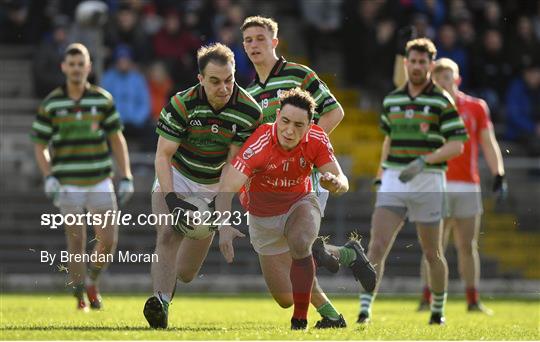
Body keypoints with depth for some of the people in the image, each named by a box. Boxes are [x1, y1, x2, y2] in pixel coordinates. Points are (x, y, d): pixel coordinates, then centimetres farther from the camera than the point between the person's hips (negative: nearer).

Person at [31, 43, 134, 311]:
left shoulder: (103, 100, 2)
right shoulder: (51, 104, -1)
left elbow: (117, 139, 7)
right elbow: (40, 145, 4)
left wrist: (126, 178, 1)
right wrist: (48, 177, -11)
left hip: (100, 181, 2)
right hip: (68, 185, -2)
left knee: (108, 240, -5)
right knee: (76, 243, -6)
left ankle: (92, 283, 22)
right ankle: (80, 298, 7)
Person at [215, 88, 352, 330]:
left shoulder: (316, 140, -22)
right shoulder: (260, 144, -33)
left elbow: (343, 182, -18)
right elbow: (227, 189, -38)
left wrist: (334, 182, -43)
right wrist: (224, 227, -54)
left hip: (301, 203, 1)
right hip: (264, 217, -1)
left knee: (300, 242, -37)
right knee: (285, 300, -1)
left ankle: (300, 320, -22)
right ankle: (325, 307, 35)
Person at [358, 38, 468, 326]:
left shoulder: (442, 101, -4)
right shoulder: (391, 100, 11)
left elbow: (457, 144, -9)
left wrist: (423, 162, -21)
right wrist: (381, 177, 22)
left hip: (428, 183, -3)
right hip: (393, 183, 3)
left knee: (432, 253, 7)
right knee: (377, 246, -13)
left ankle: (438, 310, 27)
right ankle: (365, 310, -18)